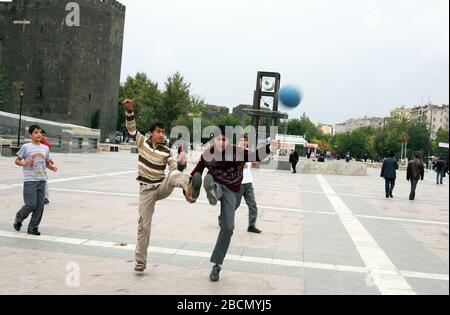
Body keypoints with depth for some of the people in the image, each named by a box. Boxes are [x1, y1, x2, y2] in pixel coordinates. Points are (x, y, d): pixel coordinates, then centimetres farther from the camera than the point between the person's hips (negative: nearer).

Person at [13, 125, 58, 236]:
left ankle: (33, 227, 15)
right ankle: (19, 218, 20)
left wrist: (53, 167, -2)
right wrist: (25, 163, -17)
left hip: (42, 181, 5)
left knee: (40, 206, 3)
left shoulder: (45, 148, 11)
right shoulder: (26, 147, -2)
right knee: (31, 204, -8)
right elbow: (17, 161, 3)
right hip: (30, 181, -5)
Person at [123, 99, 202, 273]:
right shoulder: (142, 142, 0)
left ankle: (190, 189, -72)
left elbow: (174, 169, -9)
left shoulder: (166, 151, -2)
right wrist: (129, 110, -21)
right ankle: (140, 261, 12)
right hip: (146, 190, 0)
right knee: (144, 224, -1)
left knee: (174, 176, -35)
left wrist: (180, 164, -32)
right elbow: (131, 128, -8)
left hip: (162, 187, 0)